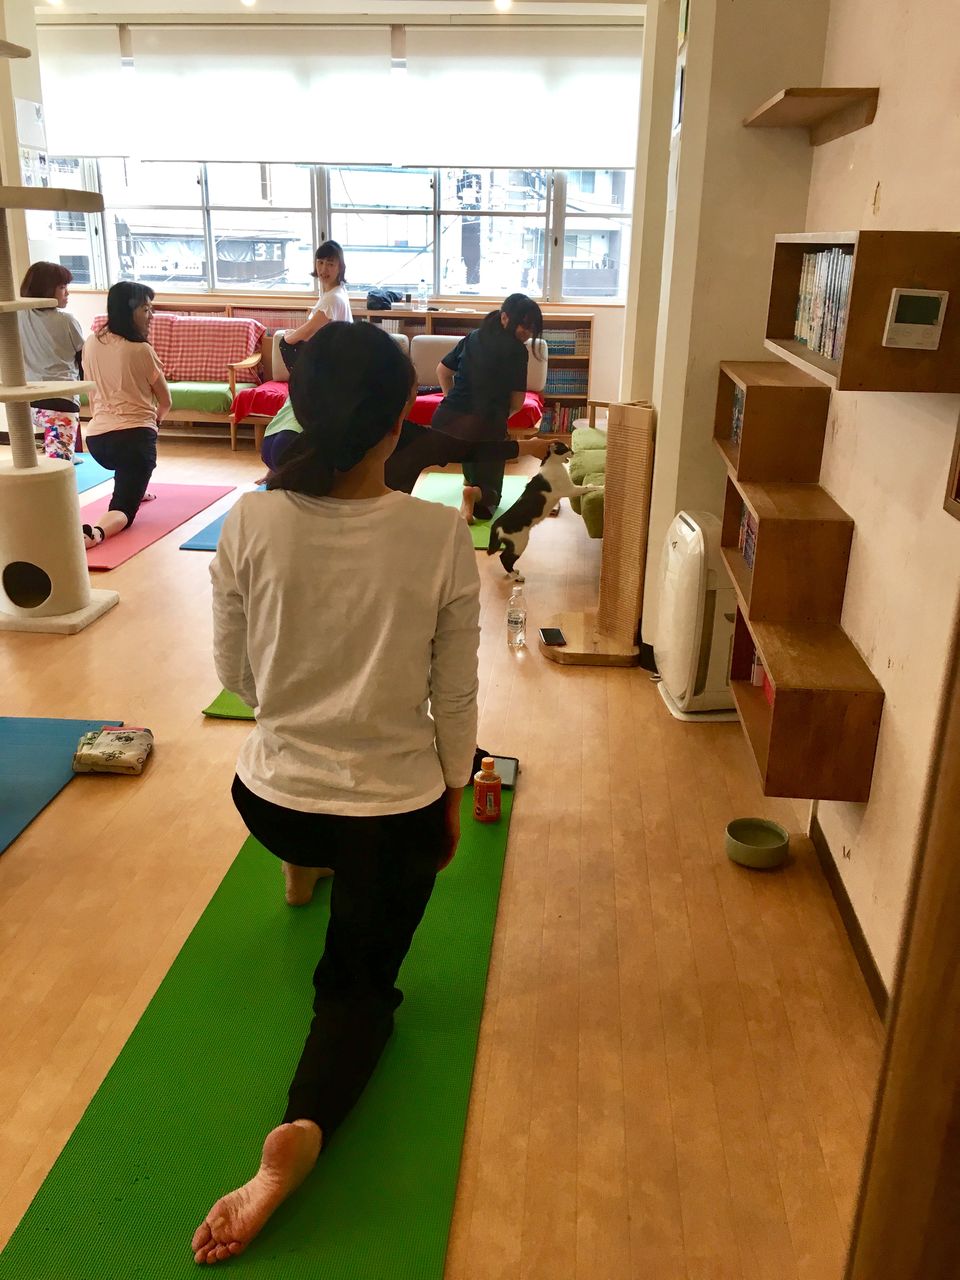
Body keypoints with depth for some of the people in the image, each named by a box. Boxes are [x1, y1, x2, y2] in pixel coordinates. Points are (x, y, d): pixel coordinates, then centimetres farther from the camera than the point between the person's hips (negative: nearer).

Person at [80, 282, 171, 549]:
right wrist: (156, 420, 23)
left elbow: (93, 394, 18)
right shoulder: (141, 350, -9)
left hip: (95, 438, 7)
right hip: (134, 436, -6)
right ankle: (96, 532, -37)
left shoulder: (91, 343, 7)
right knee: (124, 509, -7)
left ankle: (135, 490, 52)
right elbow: (165, 401, 1)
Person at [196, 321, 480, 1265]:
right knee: (361, 984, 18)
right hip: (396, 810, -2)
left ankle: (303, 875, 62)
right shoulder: (440, 534, -17)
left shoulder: (250, 522, -13)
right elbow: (455, 696, -8)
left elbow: (235, 676, 0)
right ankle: (304, 1128, -7)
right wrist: (451, 796, 9)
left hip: (270, 798, 2)